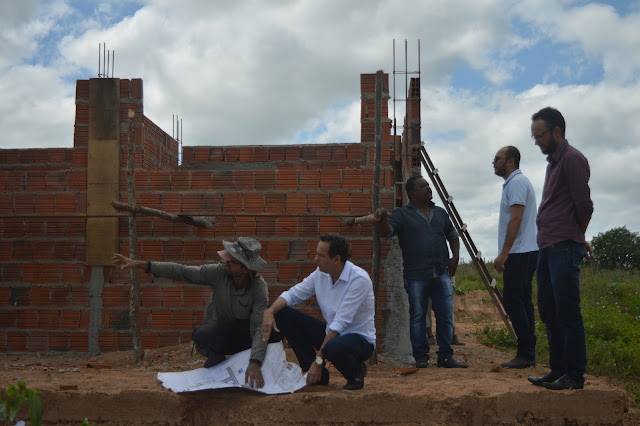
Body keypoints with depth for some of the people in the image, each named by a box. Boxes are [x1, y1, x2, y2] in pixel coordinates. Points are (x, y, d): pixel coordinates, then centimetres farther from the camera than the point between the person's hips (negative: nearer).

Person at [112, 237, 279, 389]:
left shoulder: (259, 287, -24)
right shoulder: (219, 272, -20)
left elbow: (260, 327, -32)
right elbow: (180, 272, -16)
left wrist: (254, 363, -46)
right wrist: (139, 264, -20)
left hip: (244, 337, -1)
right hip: (219, 334, 1)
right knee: (202, 334, -37)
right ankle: (216, 361, -4)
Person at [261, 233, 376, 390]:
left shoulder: (359, 279, -24)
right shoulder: (320, 274, -3)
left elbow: (340, 323, -26)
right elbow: (292, 294, 4)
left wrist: (319, 360, -27)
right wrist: (270, 311, -18)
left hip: (360, 339, -7)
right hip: (331, 333, 7)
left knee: (334, 347, -42)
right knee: (283, 314, -6)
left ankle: (356, 371, -4)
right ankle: (318, 373, -1)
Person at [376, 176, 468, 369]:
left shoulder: (440, 213, 17)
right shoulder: (402, 214, 2)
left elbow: (452, 235, 27)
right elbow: (386, 232, -12)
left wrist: (455, 255, 12)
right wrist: (383, 219, -33)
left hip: (441, 274, 4)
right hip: (416, 275, -4)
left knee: (446, 316, 1)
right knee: (417, 317, 0)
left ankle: (445, 356, 9)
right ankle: (421, 357, 9)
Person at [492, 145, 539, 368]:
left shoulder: (516, 182, -10)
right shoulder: (514, 182, 22)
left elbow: (515, 219, -19)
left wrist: (503, 253, -21)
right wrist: (505, 254, 21)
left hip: (520, 253, -10)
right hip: (524, 252, 10)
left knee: (513, 301, -10)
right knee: (521, 302, 9)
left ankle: (526, 353, -8)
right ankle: (527, 354, 11)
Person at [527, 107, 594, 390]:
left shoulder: (572, 159, -9)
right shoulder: (552, 162, 20)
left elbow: (584, 206, -13)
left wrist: (575, 238, 2)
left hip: (564, 249, -10)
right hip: (547, 248, 10)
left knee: (567, 313, -7)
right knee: (548, 312, 11)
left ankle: (575, 375, 0)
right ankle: (558, 371, 19)